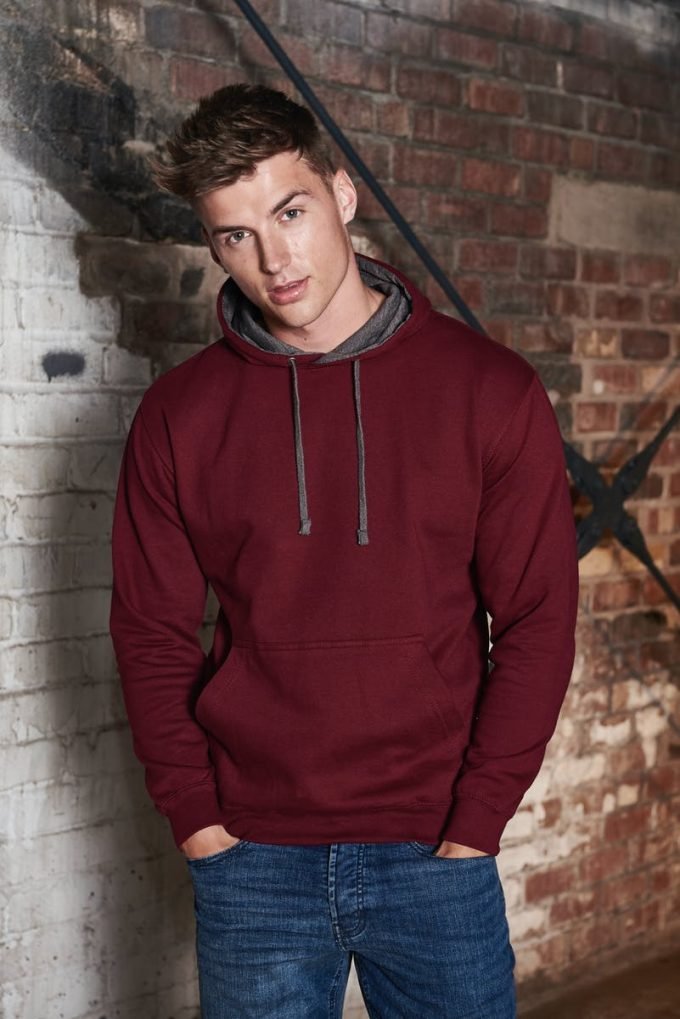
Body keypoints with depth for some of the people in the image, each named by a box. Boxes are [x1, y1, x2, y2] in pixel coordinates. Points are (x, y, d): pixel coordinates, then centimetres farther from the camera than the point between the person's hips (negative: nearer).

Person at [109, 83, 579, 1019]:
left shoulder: (489, 390, -5)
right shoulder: (180, 415, -2)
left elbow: (537, 619, -5)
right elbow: (153, 633, 2)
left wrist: (475, 820, -7)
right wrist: (197, 817, -3)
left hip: (435, 849, 0)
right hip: (251, 861, 1)